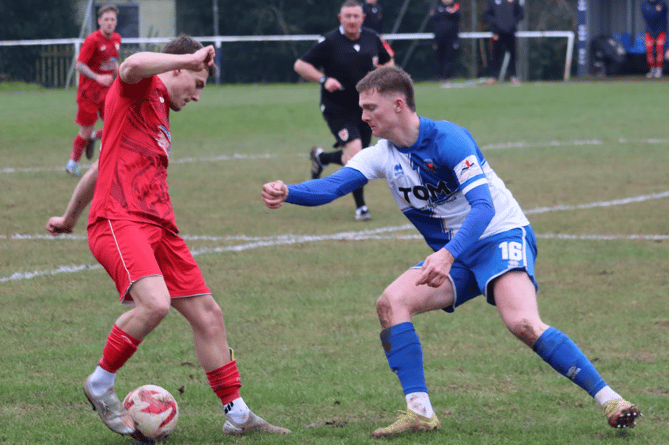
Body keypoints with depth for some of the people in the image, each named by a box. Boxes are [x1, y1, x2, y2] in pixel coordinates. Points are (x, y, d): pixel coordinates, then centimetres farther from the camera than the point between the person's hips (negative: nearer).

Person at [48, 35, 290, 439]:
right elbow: (132, 65, -26)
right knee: (155, 303, -30)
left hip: (158, 225, 10)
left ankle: (237, 415, 14)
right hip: (119, 220, -10)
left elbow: (103, 167, 38)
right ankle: (101, 386, -9)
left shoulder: (160, 114, 29)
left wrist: (70, 217, 46)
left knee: (207, 313, 7)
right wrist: (192, 58, -16)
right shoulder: (141, 89, 2)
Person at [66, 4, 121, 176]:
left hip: (106, 90, 5)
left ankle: (94, 136, 22)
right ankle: (73, 162, 26)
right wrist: (97, 77, -30)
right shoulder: (92, 41, -15)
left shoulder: (116, 39, 6)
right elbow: (80, 66, -17)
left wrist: (118, 69, 5)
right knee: (86, 132, 2)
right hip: (89, 90, -5)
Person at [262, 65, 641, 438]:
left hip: (502, 236, -7)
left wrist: (448, 255, -42)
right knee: (391, 303, -14)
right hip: (454, 256, 7)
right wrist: (286, 193, -31)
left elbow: (483, 207, -27)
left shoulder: (448, 139, -19)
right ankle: (420, 412, -13)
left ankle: (608, 399, -21)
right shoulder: (382, 155, 2)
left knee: (522, 323, -29)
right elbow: (332, 186, -10)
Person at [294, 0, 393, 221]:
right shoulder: (329, 42, -11)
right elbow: (300, 65, -8)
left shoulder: (372, 39, 3)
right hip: (337, 109, -5)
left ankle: (321, 157, 43)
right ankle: (360, 207, -10)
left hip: (364, 108, 5)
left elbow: (388, 62, 19)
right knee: (354, 150, -21)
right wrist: (323, 79, -22)